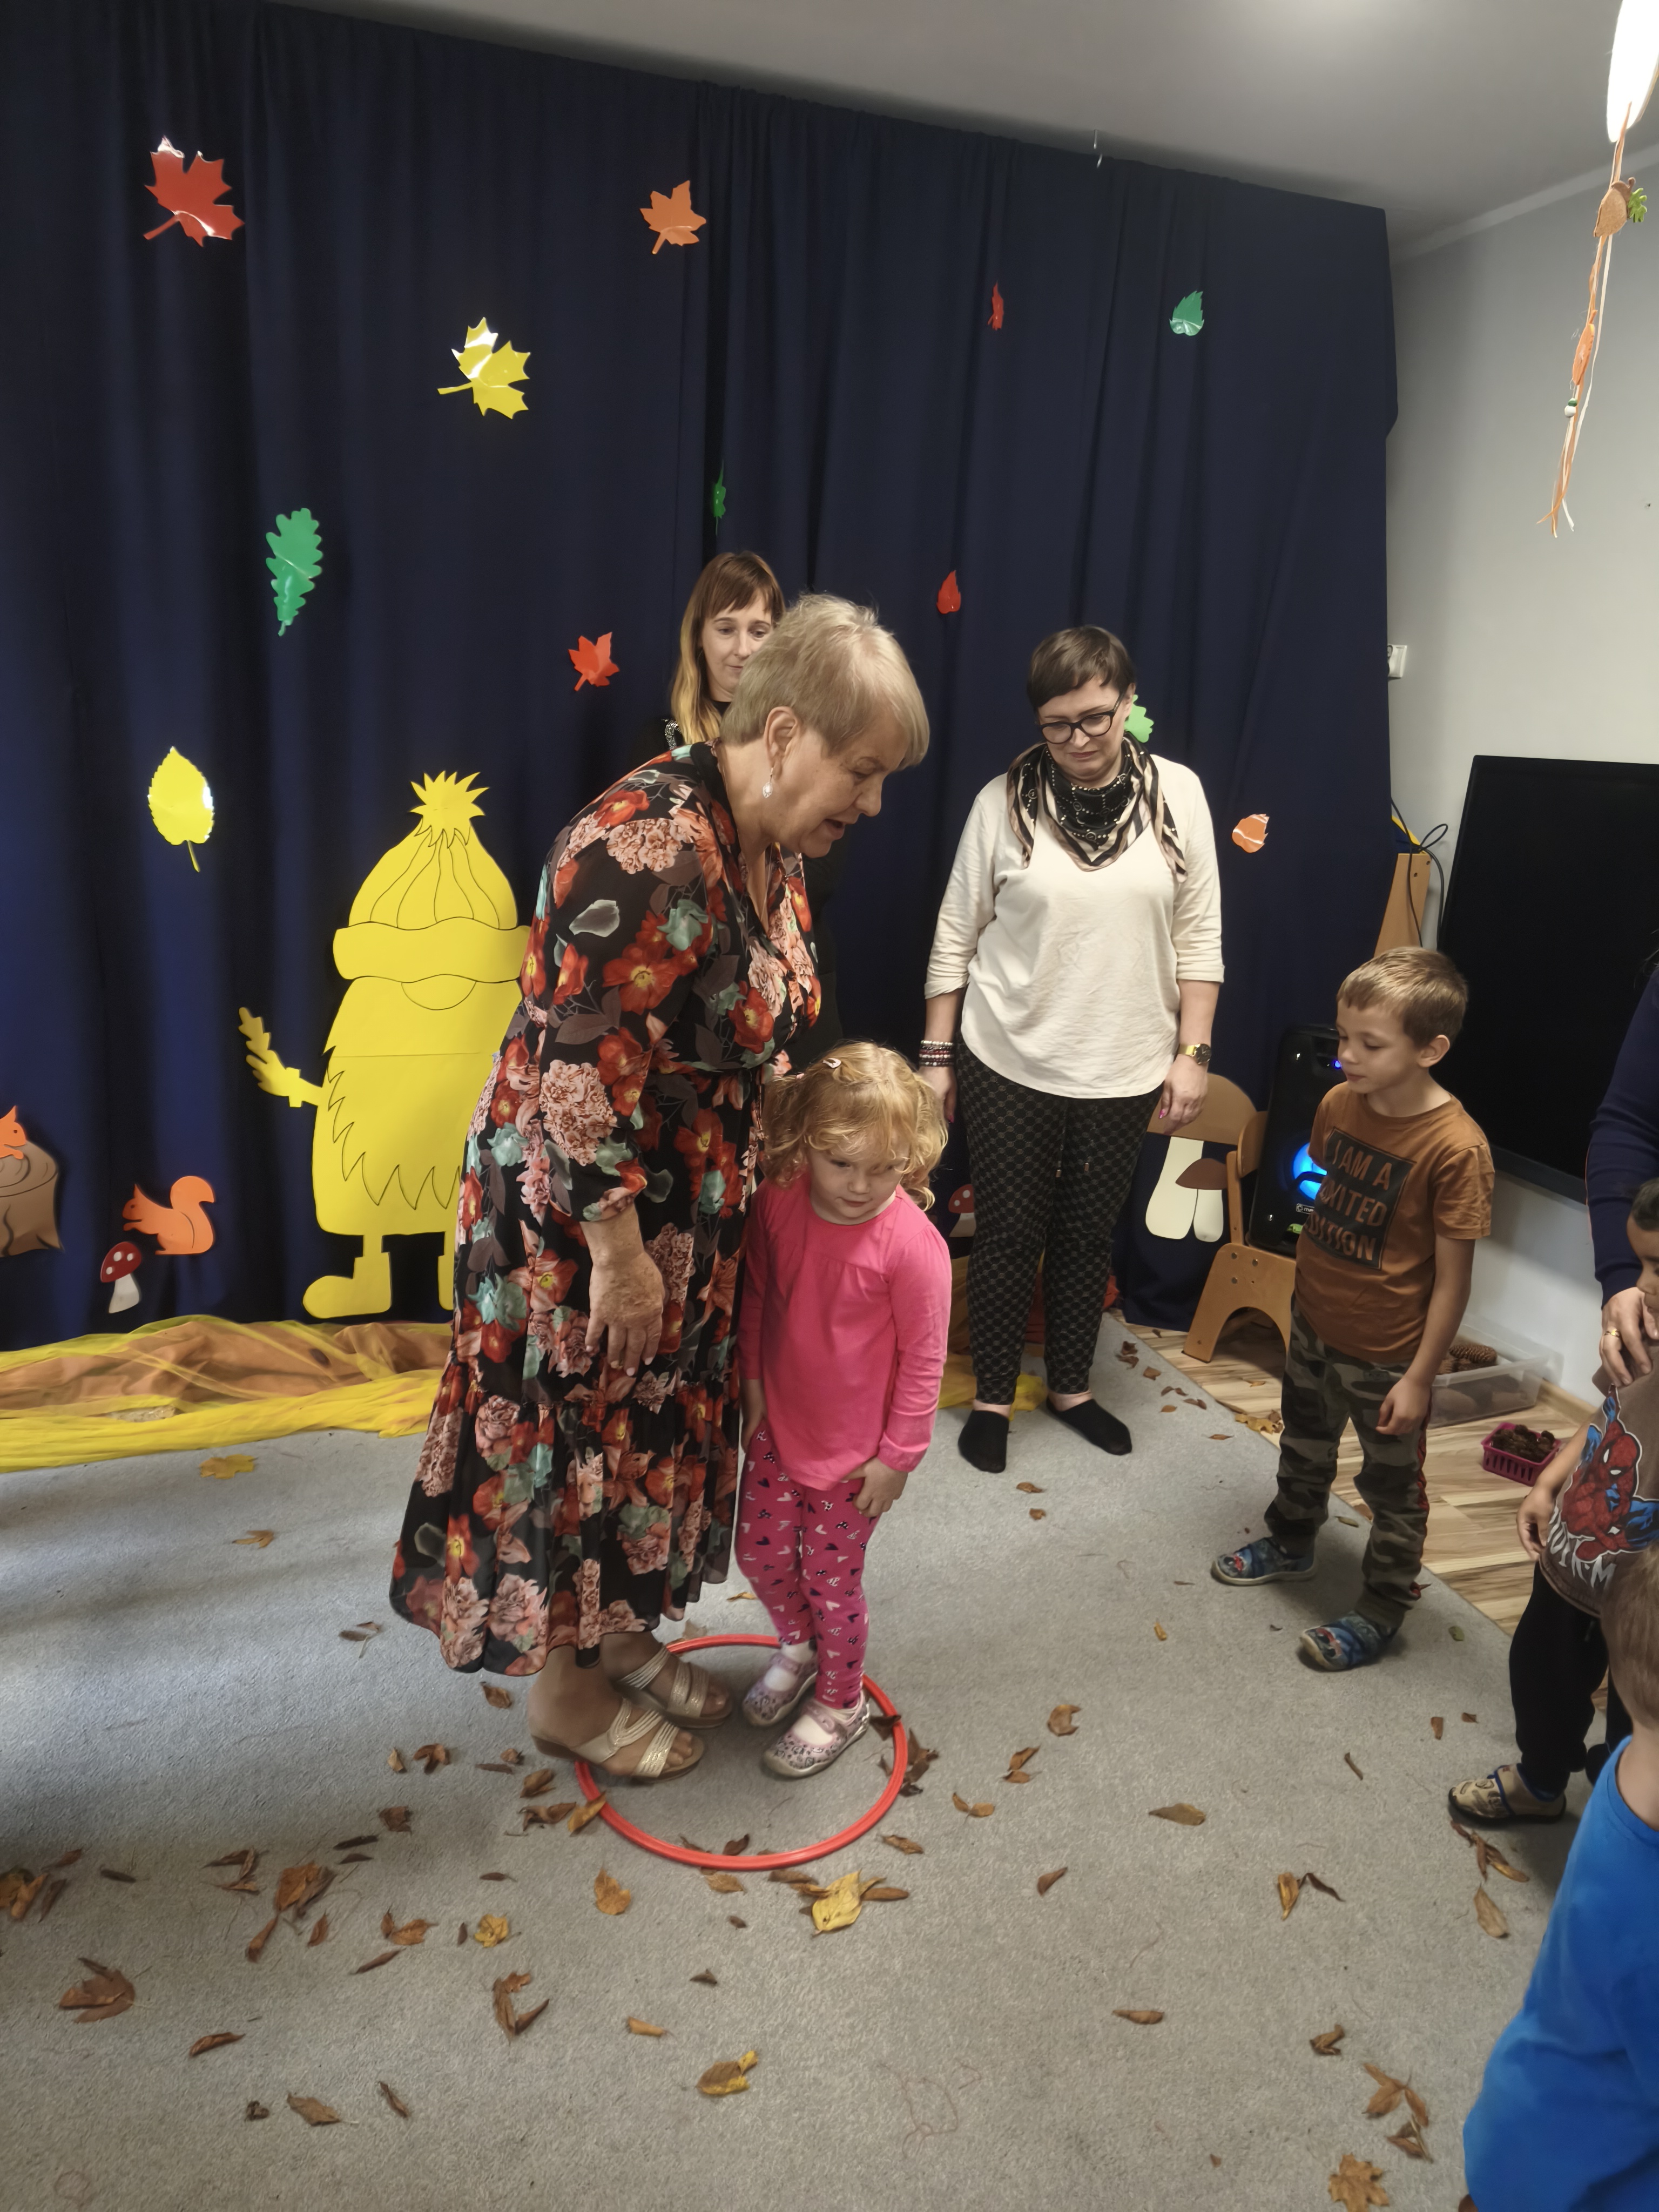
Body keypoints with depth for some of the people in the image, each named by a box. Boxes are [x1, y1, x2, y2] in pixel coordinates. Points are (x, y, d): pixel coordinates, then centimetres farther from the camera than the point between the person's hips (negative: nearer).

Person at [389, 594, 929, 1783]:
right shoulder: (651, 847, -27)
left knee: (660, 1425, 21)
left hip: (692, 1205, 9)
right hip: (578, 1208, -9)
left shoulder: (774, 849, 2)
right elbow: (581, 1072, -28)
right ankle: (564, 1683, 32)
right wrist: (619, 1253, -23)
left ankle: (620, 1632, 43)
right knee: (575, 1436, 9)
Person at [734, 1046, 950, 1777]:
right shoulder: (777, 1203, -13)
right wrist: (752, 1381, 4)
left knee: (831, 1576, 10)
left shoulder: (912, 1244, -27)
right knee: (760, 1550, 17)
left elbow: (923, 1357, -17)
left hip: (853, 1443, -5)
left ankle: (840, 1705, 37)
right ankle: (798, 1648, 49)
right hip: (779, 1421, 5)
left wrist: (898, 1455, -12)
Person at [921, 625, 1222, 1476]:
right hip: (1009, 1063, -2)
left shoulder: (1176, 792, -2)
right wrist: (937, 1055, -1)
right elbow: (956, 935, -2)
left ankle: (1071, 1386, 36)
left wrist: (1192, 1052, -2)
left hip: (1124, 1070, 2)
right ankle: (992, 1397, 27)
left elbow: (1198, 935, 2)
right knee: (1008, 1234, 8)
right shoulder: (1005, 800, -7)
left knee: (1089, 1233, 16)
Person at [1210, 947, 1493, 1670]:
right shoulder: (1338, 1104, -8)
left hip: (1386, 1355, -6)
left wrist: (1420, 1377, -16)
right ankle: (1290, 1544, 51)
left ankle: (1381, 1612, 34)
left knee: (1392, 1488, 15)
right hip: (1313, 1325, 6)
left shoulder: (1455, 1147, -26)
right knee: (1304, 1448, 27)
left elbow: (1452, 1278, -20)